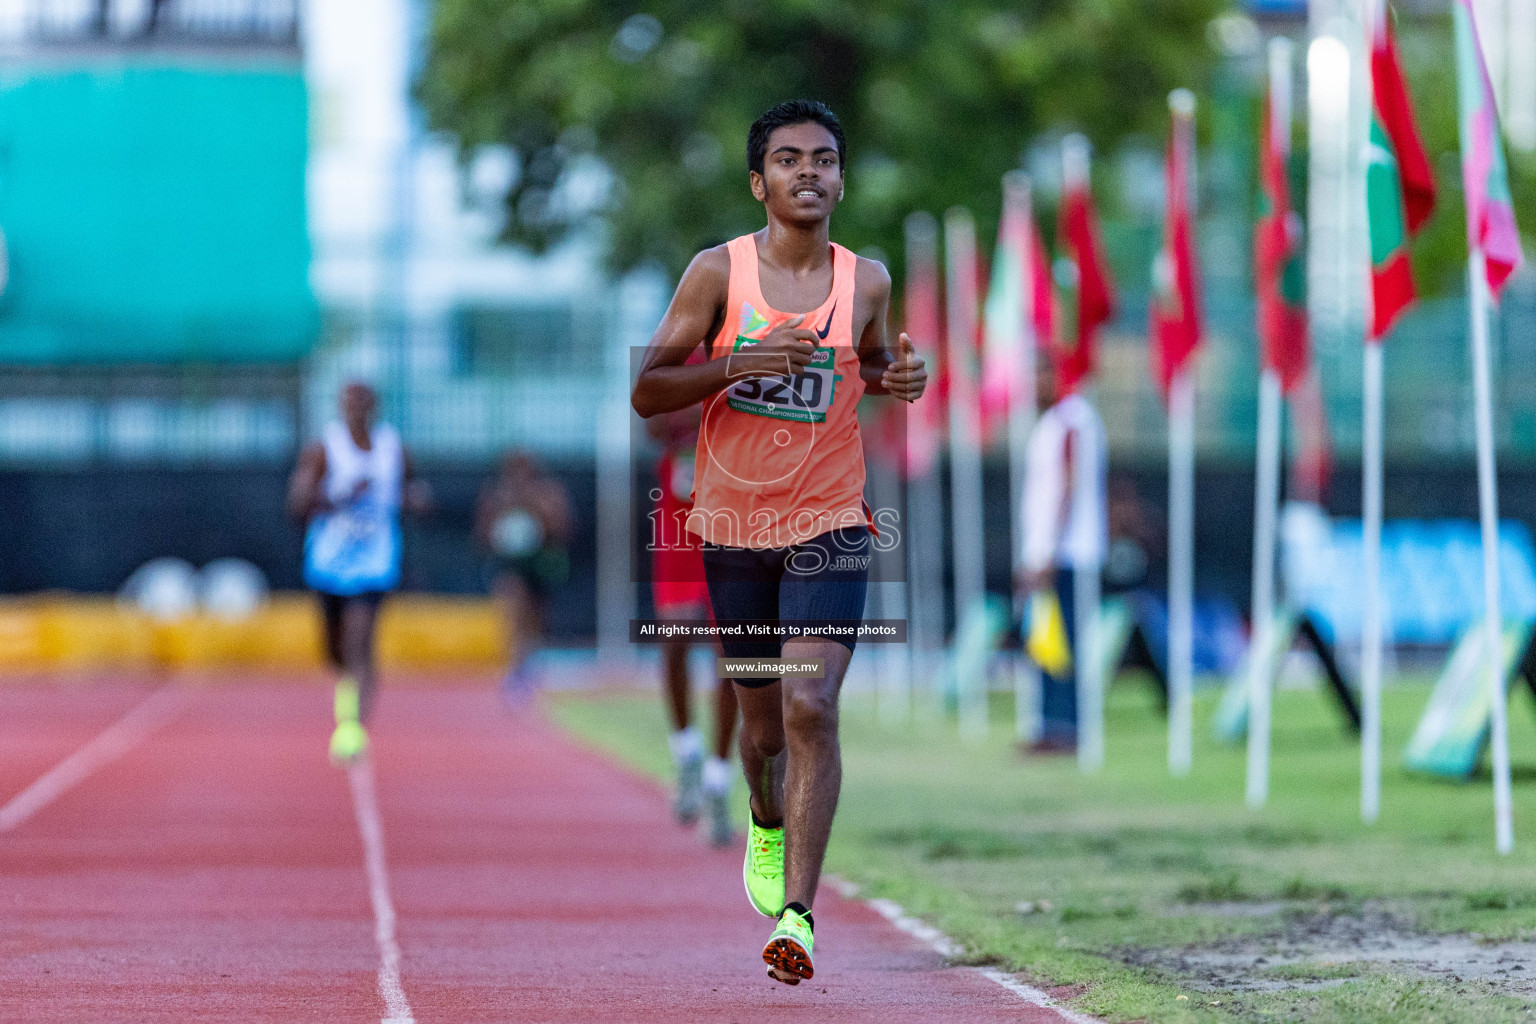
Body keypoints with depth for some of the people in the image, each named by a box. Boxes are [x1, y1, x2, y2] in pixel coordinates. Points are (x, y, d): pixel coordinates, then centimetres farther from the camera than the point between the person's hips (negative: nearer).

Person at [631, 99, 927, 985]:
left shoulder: (866, 280, 1)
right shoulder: (719, 272, -5)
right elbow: (647, 391, -4)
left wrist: (896, 379, -3)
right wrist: (733, 365, -21)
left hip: (829, 527, 0)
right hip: (735, 527, 1)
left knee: (812, 707, -18)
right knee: (764, 720, 14)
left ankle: (798, 914, -21)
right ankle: (767, 826, 48)